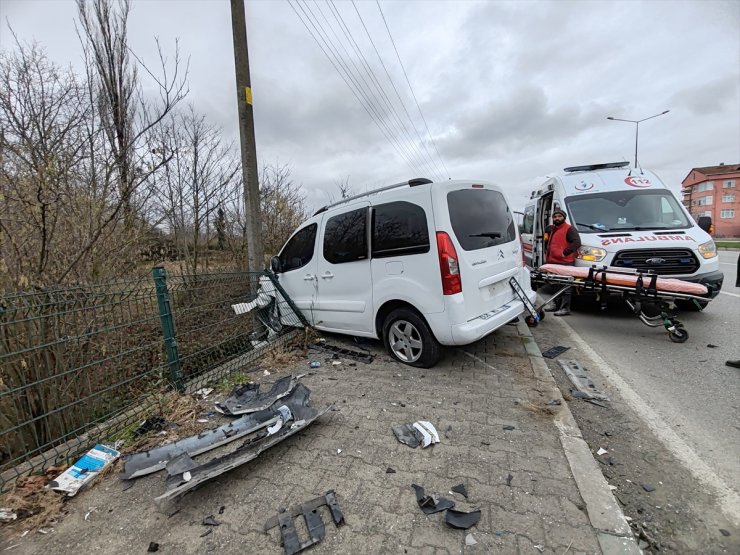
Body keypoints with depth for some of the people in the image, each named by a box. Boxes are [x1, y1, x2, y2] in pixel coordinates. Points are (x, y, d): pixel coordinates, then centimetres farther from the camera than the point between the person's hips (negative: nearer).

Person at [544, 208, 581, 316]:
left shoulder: (569, 229, -6)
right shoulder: (550, 229, 19)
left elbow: (577, 242, -17)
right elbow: (547, 242, 35)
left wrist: (565, 252, -20)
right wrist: (546, 252, 23)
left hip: (565, 263, -9)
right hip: (553, 262, 9)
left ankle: (565, 308, -4)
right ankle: (557, 305, 27)